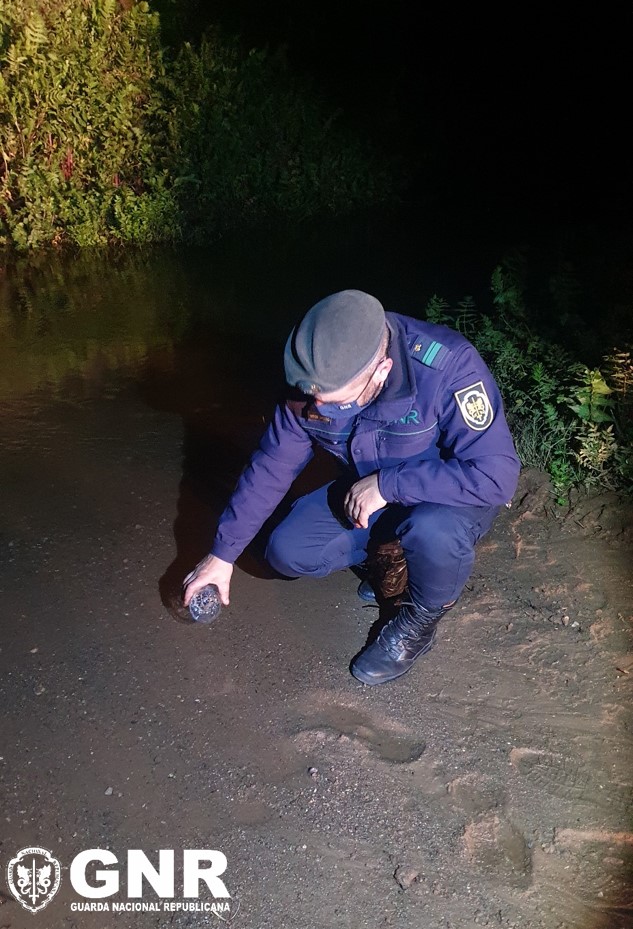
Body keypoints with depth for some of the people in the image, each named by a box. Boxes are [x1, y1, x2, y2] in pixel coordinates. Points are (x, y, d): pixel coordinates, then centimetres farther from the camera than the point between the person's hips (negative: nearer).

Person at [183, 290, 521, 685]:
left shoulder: (448, 366, -34)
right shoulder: (312, 382, -18)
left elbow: (496, 474, -37)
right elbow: (272, 466, -6)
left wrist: (386, 484, -35)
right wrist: (223, 553, -3)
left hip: (453, 495, -4)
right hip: (372, 494, 5)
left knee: (433, 531, -38)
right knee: (287, 552, -10)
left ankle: (420, 622, -5)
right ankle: (393, 557, 13)